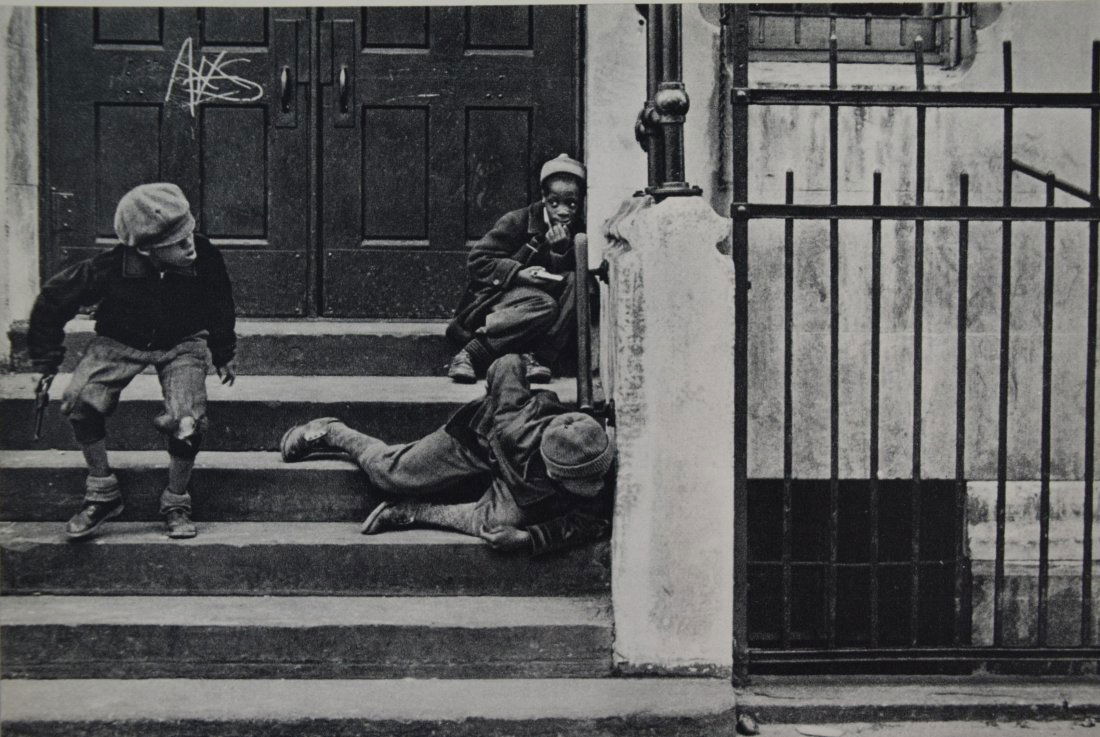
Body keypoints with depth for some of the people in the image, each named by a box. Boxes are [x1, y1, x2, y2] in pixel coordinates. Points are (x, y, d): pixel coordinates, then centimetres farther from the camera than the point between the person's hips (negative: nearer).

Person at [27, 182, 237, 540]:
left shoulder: (204, 258, -23)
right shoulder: (110, 268, -27)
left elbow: (220, 307, 1)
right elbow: (53, 300, -9)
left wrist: (223, 355, 14)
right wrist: (45, 363, -5)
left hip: (182, 343, 0)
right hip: (120, 342, 0)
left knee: (187, 419, -26)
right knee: (81, 401, -25)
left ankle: (176, 504, 0)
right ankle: (103, 495, -4)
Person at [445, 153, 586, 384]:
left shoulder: (577, 233, 5)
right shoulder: (518, 221, -6)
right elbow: (477, 260, -8)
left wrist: (562, 251, -20)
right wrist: (519, 273, -20)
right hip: (495, 299, -4)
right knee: (544, 306, -35)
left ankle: (536, 356, -31)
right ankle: (469, 354, -31)